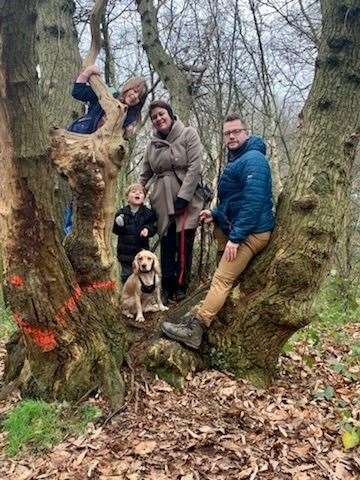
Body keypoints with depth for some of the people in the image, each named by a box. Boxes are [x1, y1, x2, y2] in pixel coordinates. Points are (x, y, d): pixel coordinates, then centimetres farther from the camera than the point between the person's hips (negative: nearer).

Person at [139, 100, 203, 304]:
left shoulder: (188, 134, -1)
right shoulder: (153, 144, 15)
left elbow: (194, 168, -10)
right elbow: (145, 174, 22)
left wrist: (183, 198, -15)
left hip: (186, 200, -4)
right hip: (162, 201, 4)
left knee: (184, 245, -5)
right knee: (166, 245, 5)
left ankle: (181, 287, 8)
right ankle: (168, 289, 13)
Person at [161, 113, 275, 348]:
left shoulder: (253, 159, -14)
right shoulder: (236, 160, 21)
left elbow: (253, 202, -25)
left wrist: (236, 237, -27)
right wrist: (215, 214, 12)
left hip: (250, 233, -12)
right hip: (235, 228, 12)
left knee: (222, 279, -16)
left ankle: (195, 329, -18)